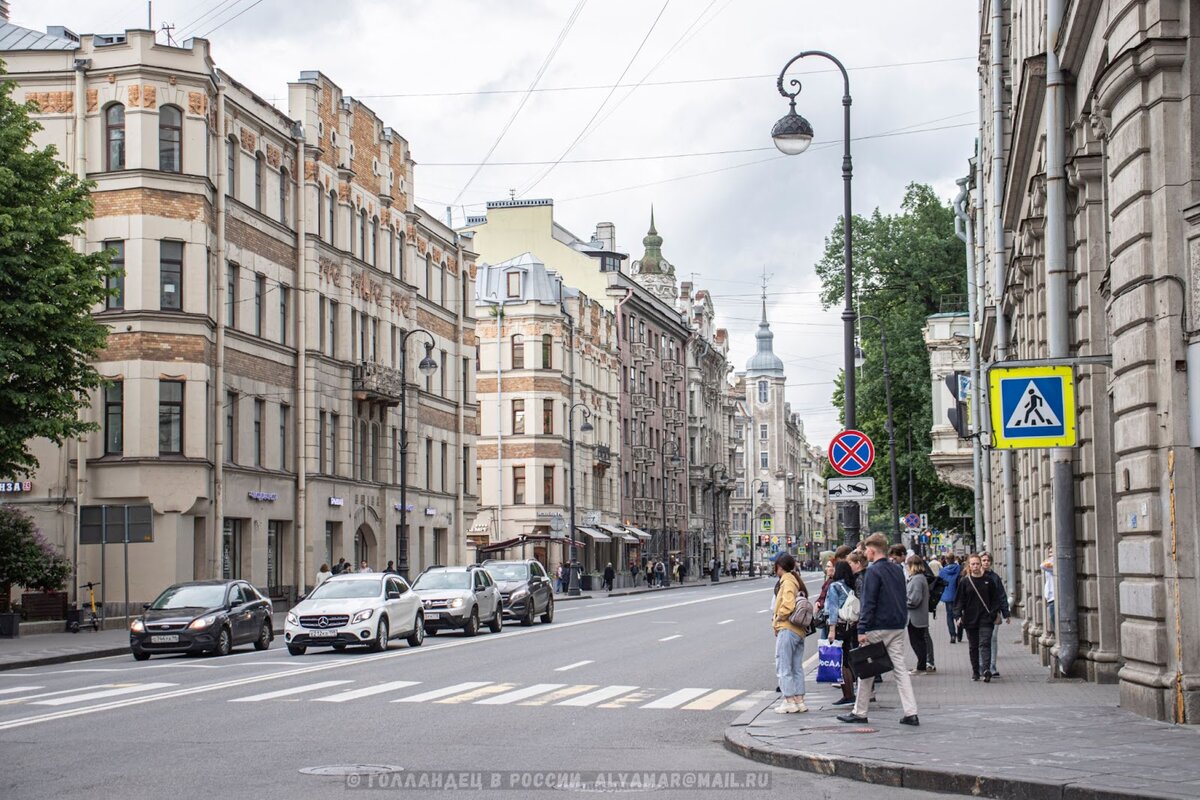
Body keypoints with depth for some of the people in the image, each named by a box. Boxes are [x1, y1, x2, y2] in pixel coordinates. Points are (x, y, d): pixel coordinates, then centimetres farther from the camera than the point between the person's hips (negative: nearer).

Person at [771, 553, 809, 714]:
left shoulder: (787, 582, -12)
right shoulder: (797, 581, 15)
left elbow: (788, 606, -23)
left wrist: (777, 619, -8)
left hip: (787, 629, -9)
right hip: (800, 630, 9)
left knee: (784, 667, -2)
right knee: (797, 668, 13)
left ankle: (789, 701, -2)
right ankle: (799, 700, 16)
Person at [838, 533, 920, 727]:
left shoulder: (874, 571, -12)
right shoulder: (898, 570, 12)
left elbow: (868, 603, -16)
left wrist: (862, 630, -15)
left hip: (878, 629, -7)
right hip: (898, 627, 7)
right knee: (900, 668, 5)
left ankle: (859, 713, 10)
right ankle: (911, 713, -2)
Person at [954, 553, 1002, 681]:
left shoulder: (988, 581, 5)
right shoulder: (964, 582, 3)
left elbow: (994, 599, 9)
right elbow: (959, 600, 3)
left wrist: (994, 613, -1)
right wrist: (959, 615, -7)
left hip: (985, 618, -1)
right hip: (970, 618, 1)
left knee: (985, 643, -12)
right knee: (973, 646, 8)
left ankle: (986, 669, -22)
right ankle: (975, 671, 16)